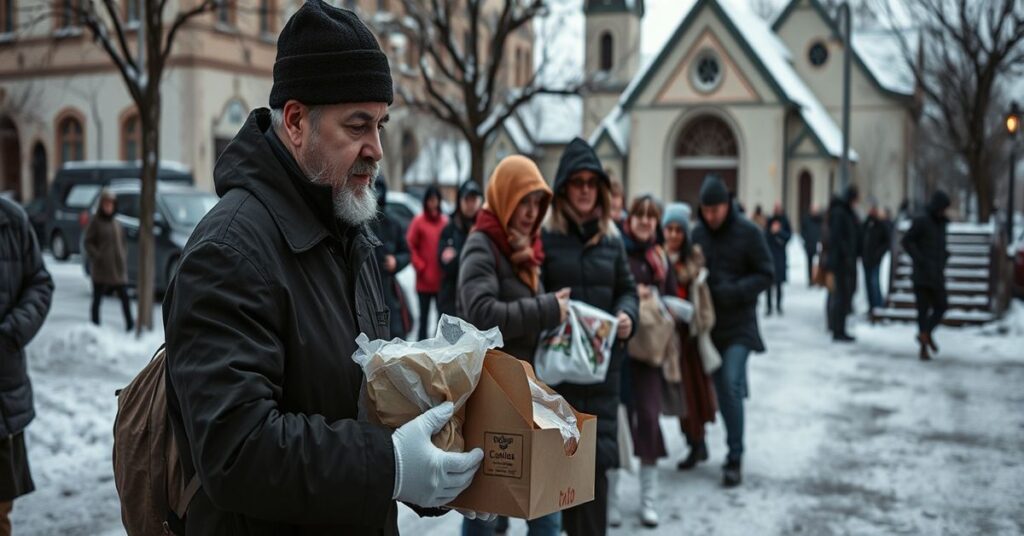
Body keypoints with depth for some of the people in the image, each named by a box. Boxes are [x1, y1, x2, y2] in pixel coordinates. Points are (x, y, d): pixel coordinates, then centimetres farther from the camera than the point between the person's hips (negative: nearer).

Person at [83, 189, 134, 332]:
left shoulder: (116, 222, 13)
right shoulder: (95, 221, -3)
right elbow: (88, 242, -6)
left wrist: (124, 257, 9)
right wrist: (96, 256, -17)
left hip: (118, 267, 5)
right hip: (101, 268, -4)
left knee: (125, 297, -2)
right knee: (97, 298, 5)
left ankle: (130, 324, 1)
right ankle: (95, 324, 13)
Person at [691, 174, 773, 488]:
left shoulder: (748, 232, -6)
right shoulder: (698, 234, 4)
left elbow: (766, 275, -5)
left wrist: (735, 291, -19)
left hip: (739, 324, -4)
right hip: (710, 323, 4)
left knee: (731, 385, -14)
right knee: (722, 388, 11)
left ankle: (735, 458, -5)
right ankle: (735, 448, 28)